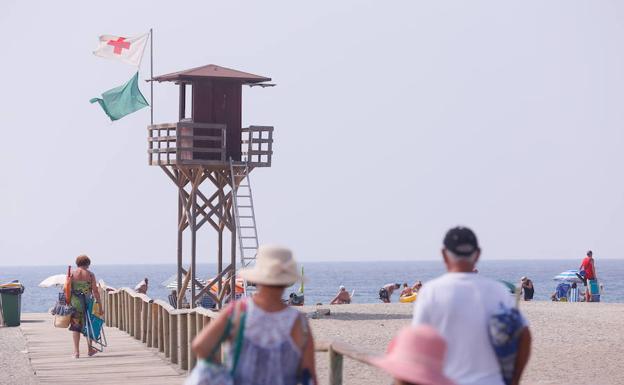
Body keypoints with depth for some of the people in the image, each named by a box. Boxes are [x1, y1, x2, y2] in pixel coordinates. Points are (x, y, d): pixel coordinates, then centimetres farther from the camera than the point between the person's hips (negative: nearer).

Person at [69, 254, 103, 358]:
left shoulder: (71, 274, 1)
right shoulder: (90, 275, -1)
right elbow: (95, 291, -2)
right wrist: (100, 306, 2)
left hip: (75, 303, 0)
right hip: (87, 302, 0)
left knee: (75, 326, 6)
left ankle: (76, 351, 0)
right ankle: (90, 349, 25)